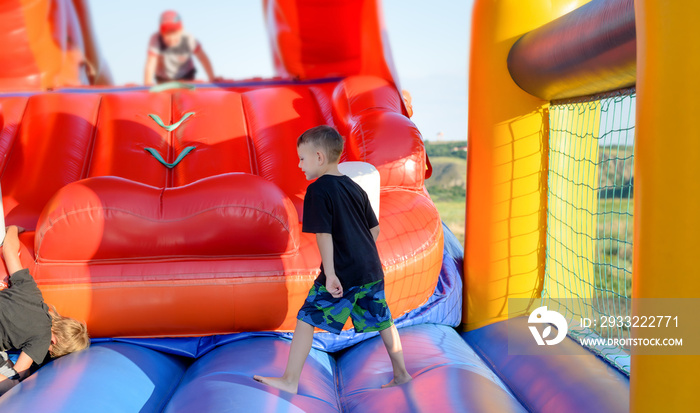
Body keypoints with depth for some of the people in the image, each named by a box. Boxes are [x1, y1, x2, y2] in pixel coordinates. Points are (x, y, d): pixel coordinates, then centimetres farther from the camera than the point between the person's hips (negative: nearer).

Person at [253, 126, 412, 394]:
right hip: (372, 270, 8)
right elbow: (375, 228, 18)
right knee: (382, 321, 18)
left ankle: (290, 380, 3)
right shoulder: (355, 188, 13)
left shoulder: (318, 190, -10)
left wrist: (330, 274, -18)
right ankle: (401, 373, 27)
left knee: (306, 320, 1)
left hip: (342, 274, -7)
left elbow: (324, 234, -17)